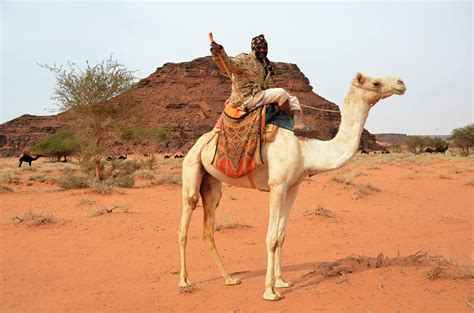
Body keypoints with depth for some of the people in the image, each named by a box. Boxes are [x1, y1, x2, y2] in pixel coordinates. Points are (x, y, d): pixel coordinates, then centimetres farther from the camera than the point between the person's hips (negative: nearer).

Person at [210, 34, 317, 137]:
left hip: (259, 96, 9)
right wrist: (219, 51, -42)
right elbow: (228, 64, -22)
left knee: (293, 99, 0)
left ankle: (300, 124, -26)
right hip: (245, 98, -9)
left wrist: (270, 73, 8)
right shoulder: (244, 59, -2)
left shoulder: (263, 64, 22)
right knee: (281, 93, -26)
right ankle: (294, 120, -10)